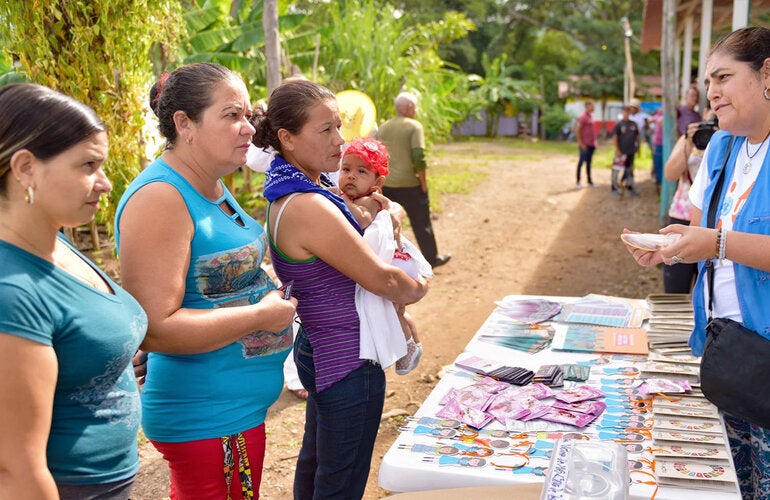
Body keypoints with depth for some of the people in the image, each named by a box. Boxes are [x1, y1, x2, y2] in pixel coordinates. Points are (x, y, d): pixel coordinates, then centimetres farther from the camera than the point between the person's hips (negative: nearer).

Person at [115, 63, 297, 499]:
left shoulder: (212, 188, 8)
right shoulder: (160, 198, -21)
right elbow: (154, 328, -27)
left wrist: (272, 293, 7)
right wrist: (261, 316, -20)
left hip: (237, 406, 9)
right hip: (209, 418, -9)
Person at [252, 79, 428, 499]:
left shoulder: (291, 193, 3)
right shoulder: (308, 207, -27)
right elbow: (382, 279, -20)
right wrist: (415, 289, 1)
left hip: (318, 349, 10)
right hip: (347, 360, -10)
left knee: (314, 463, 26)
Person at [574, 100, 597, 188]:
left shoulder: (591, 116, 14)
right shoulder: (583, 117, -13)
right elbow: (577, 130, -17)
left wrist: (595, 141, 17)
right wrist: (581, 143, -19)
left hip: (591, 144, 9)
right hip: (585, 145, -9)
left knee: (589, 162, 12)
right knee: (582, 162, -3)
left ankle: (589, 181, 18)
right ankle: (578, 181, 4)